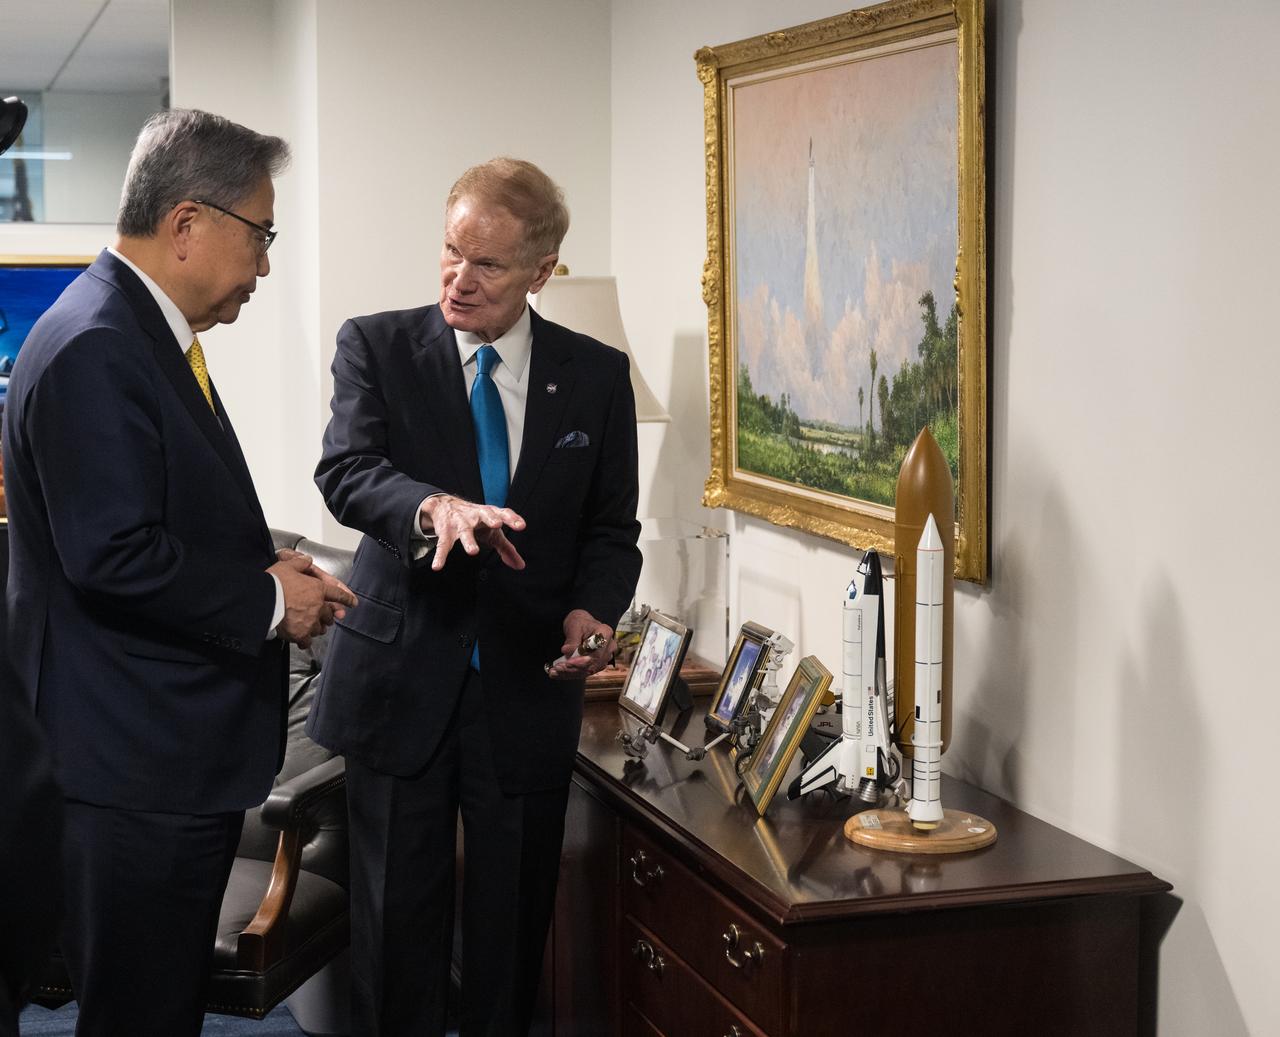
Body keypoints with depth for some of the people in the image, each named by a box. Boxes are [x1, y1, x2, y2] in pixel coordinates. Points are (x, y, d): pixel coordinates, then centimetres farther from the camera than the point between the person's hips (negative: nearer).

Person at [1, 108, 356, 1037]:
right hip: (139, 764, -10)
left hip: (184, 754, 10)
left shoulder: (148, 334, 14)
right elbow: (113, 557, -25)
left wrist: (266, 570, 5)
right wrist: (268, 600, -13)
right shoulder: (94, 350, -20)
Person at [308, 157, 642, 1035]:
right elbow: (346, 470, -18)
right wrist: (435, 505, -39)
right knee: (398, 918, 6)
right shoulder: (377, 347, -2)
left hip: (528, 689, 2)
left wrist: (592, 610, -13)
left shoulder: (596, 375, 4)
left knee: (514, 922, 10)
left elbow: (612, 530, 8)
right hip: (403, 681, -1)